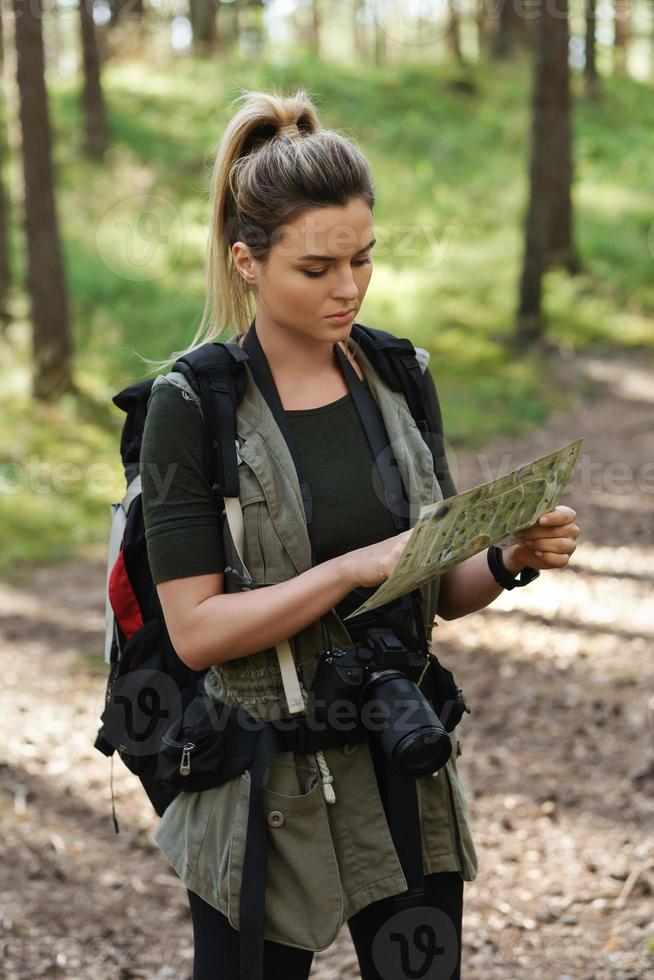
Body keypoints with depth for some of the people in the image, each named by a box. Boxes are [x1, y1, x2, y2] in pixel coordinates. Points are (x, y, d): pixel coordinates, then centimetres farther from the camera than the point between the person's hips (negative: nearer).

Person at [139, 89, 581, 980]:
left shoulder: (400, 380, 2)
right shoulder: (192, 407, -12)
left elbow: (445, 592, 8)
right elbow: (196, 630, -16)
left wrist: (512, 561, -12)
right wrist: (355, 568, -25)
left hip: (406, 770, 4)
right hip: (265, 786, -4)